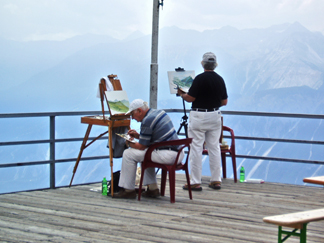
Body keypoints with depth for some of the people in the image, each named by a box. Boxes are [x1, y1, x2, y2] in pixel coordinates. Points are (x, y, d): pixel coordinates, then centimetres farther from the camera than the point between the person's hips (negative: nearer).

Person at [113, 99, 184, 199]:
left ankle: (128, 190, 5)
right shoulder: (159, 112, 15)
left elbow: (141, 146, -7)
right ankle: (152, 188, 26)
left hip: (168, 155, -10)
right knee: (145, 153, 33)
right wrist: (138, 136, 19)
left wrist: (129, 144, 12)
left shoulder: (147, 121, -14)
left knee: (129, 154, -3)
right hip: (178, 153, 10)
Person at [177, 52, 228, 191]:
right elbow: (224, 102, 9)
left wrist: (181, 93, 8)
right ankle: (216, 180, 13)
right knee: (214, 148, 10)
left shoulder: (200, 78, -13)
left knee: (196, 148, -2)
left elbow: (190, 98, -12)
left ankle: (195, 182, -1)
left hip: (199, 116, -6)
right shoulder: (220, 79, 5)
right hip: (215, 116, 6)